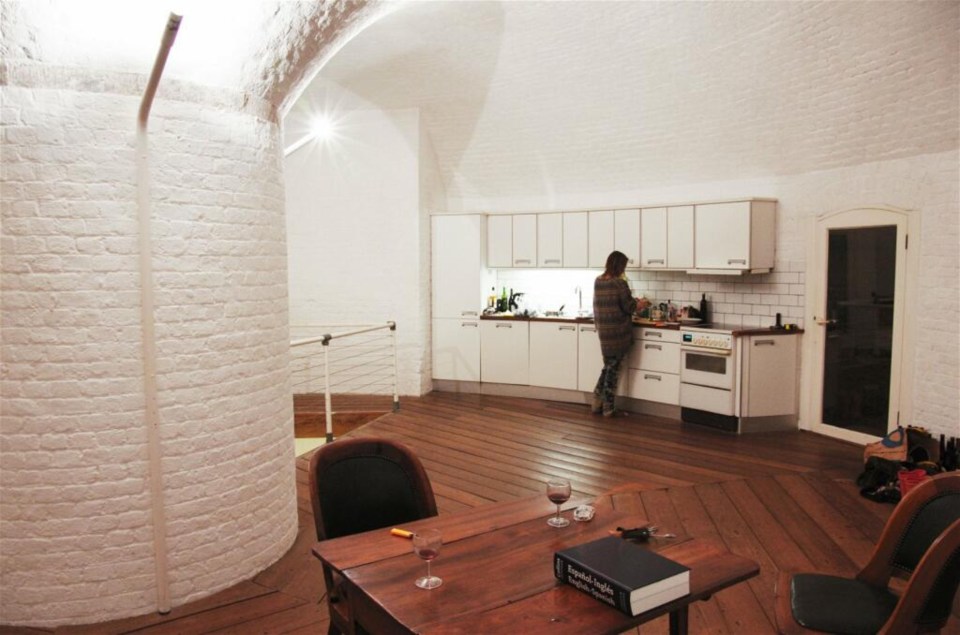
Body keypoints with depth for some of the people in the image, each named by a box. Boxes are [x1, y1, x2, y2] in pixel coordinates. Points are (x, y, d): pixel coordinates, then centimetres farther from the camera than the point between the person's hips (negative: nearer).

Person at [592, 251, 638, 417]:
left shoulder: (597, 281, 5)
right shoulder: (619, 283, -15)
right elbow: (628, 307, -12)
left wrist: (629, 299, 22)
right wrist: (636, 302, 9)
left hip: (603, 330, 6)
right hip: (618, 331, -6)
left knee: (608, 366, 18)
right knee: (613, 368, 3)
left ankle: (597, 403, 16)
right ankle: (608, 408, 10)